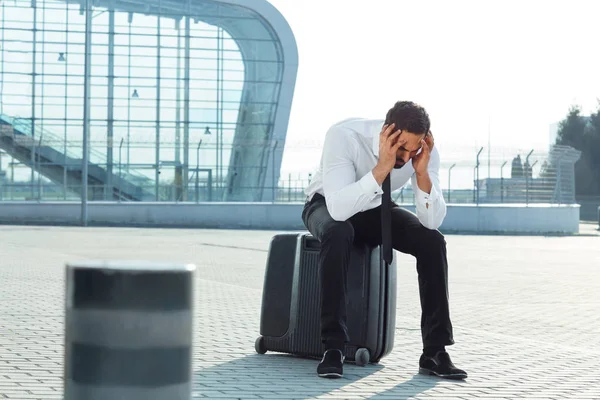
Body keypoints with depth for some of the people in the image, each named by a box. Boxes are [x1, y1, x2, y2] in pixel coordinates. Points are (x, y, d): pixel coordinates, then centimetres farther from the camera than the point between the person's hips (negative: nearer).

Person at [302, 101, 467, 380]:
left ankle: (435, 351, -15)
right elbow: (338, 210, -44)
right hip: (328, 206, -4)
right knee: (338, 233, -39)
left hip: (377, 209, 4)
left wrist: (422, 173, -37)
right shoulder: (344, 136, -35)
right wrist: (381, 168, -51)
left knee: (432, 241, -23)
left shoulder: (425, 150, -22)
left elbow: (432, 221, -22)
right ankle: (333, 346, -33)